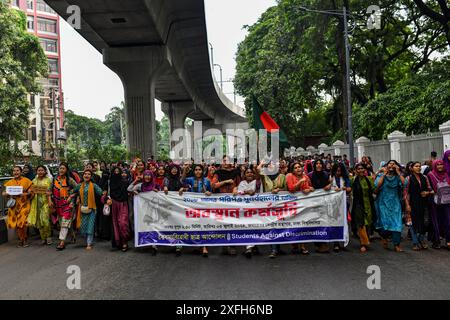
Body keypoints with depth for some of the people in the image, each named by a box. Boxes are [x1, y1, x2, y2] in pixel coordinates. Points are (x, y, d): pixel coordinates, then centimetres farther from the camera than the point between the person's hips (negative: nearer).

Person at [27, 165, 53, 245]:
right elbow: (32, 192, 13)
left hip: (45, 201, -4)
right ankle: (43, 238, 12)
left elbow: (49, 192, -5)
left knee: (45, 219, -13)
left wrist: (50, 201, -15)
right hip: (36, 201, 4)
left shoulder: (48, 180, 2)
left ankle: (48, 237, 2)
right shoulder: (34, 181, 13)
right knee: (38, 220, 3)